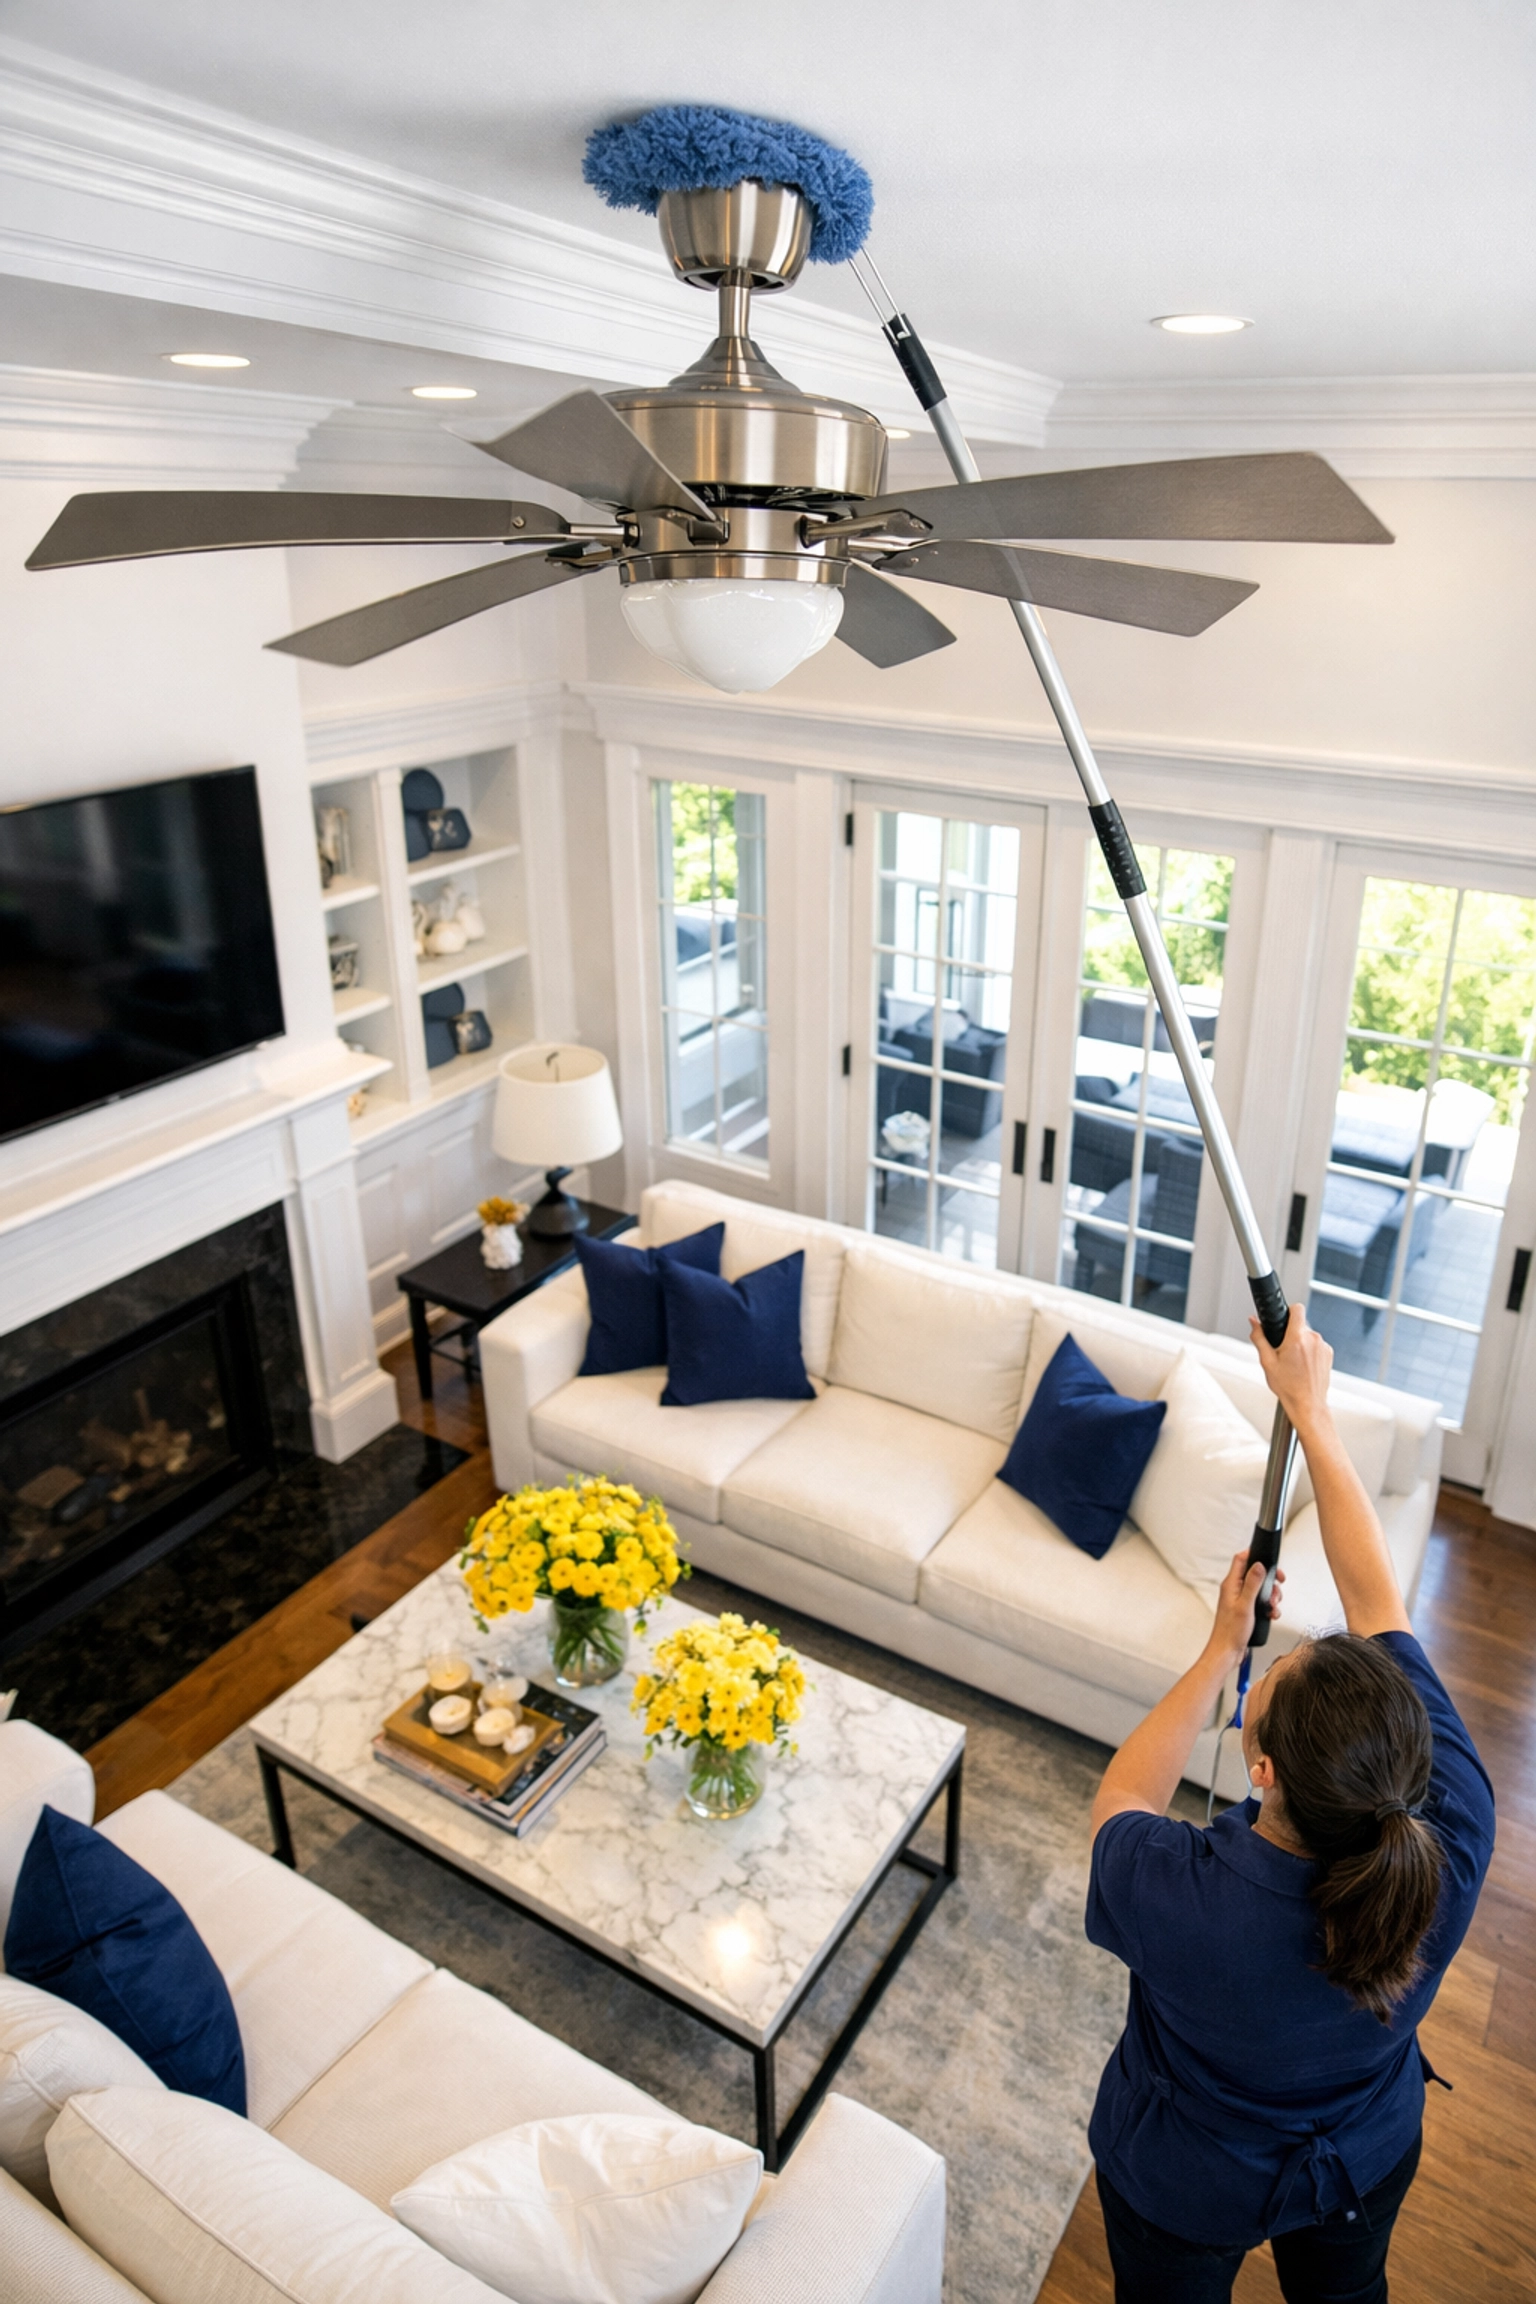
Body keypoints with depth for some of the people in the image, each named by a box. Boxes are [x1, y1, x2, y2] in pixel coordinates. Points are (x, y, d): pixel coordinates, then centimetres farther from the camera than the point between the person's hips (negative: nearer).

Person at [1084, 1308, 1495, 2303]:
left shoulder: (1180, 1900, -46)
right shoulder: (1452, 1839, -37)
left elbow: (1120, 1802, -20)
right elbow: (1379, 1602, -26)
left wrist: (1223, 1649, -17)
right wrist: (1312, 1407, -20)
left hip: (1185, 2185, -2)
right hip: (1367, 2164, 3)